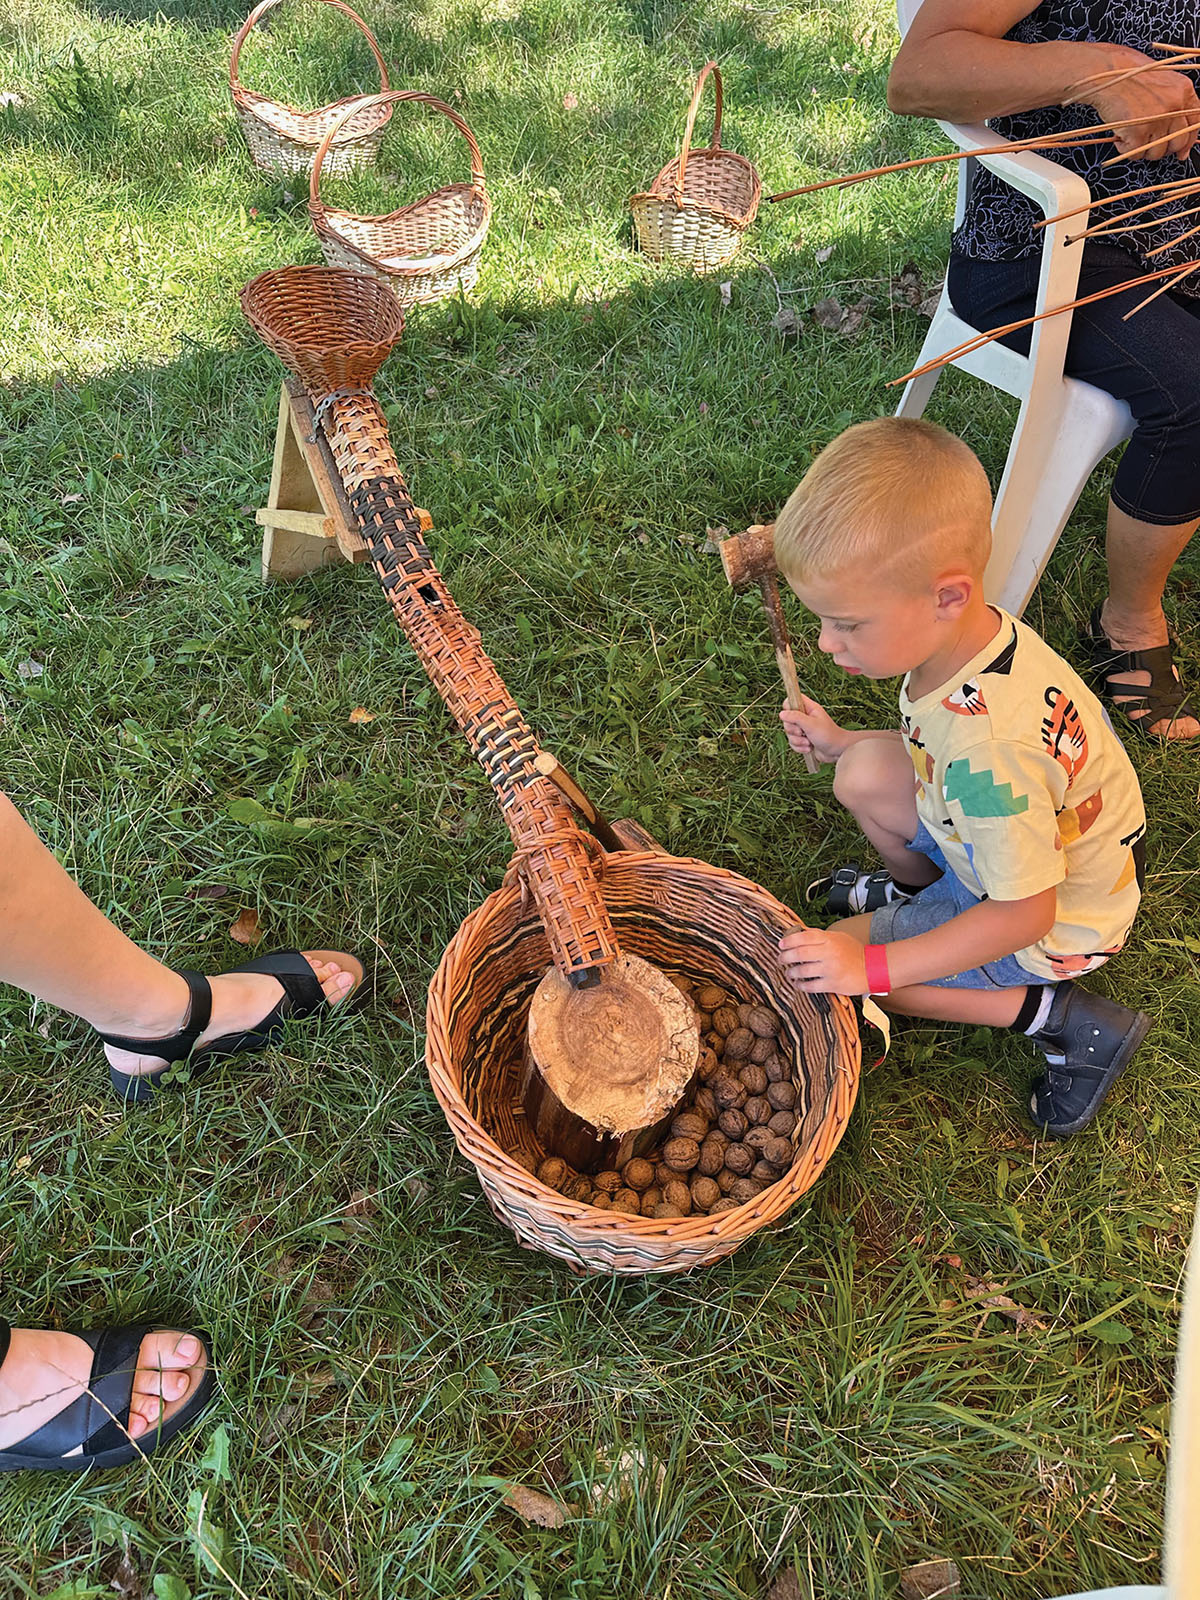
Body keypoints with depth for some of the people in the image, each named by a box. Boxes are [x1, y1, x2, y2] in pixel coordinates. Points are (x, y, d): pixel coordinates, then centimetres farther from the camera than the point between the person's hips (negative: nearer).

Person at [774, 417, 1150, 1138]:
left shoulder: (989, 753, -42)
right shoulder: (979, 630, -15)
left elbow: (1024, 915, -30)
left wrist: (874, 967, -27)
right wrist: (842, 743, 4)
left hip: (1054, 927, -8)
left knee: (829, 964, -7)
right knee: (867, 773, -4)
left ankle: (1063, 1017, -3)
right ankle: (920, 892, 23)